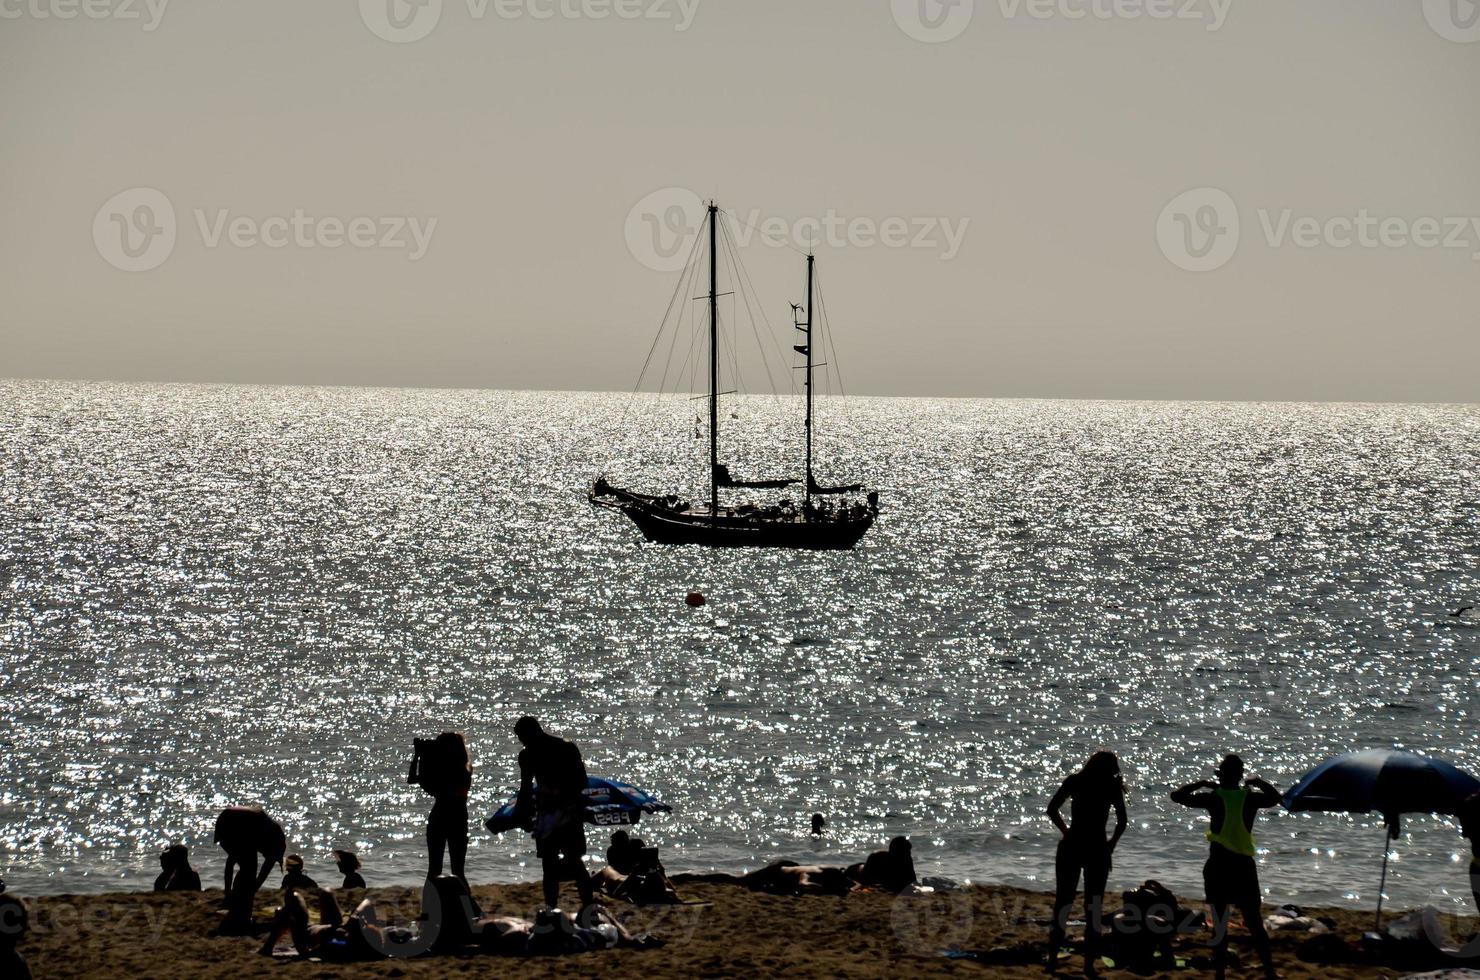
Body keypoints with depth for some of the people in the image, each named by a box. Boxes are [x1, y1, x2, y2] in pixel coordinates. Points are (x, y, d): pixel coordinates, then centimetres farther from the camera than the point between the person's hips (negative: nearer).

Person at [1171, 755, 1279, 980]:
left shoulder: (1214, 798, -7)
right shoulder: (1251, 798, -1)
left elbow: (1177, 796, -1)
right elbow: (1275, 797, 19)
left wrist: (1202, 784, 8)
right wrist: (1258, 782, 22)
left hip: (1219, 865, -2)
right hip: (1244, 866, 2)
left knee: (1220, 924, 4)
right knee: (1254, 923, 10)